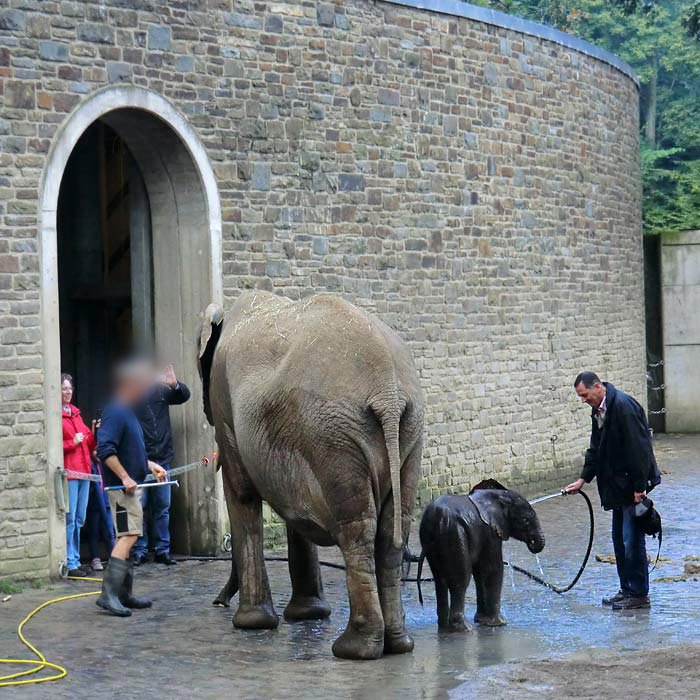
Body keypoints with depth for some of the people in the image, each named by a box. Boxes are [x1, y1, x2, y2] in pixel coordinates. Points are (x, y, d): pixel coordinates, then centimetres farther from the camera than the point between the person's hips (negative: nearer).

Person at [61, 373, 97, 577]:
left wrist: (94, 435, 4)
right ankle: (70, 563, -5)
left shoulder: (75, 413, 19)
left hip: (83, 471, 9)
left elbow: (88, 442, 22)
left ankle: (75, 560, 19)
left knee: (79, 520, 12)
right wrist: (72, 443, -16)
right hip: (67, 473, -8)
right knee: (69, 520, -9)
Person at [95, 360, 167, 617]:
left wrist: (150, 465, 19)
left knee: (128, 537, 12)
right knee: (128, 536, -17)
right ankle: (109, 593, -21)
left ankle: (125, 594, 17)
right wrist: (125, 477, -26)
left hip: (130, 485, 11)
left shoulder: (127, 412, 18)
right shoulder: (115, 412, -15)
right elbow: (105, 450, -25)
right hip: (122, 487, -11)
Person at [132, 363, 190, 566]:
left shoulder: (160, 390, 6)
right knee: (139, 507, 1)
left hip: (162, 458, 5)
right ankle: (139, 551, 9)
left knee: (162, 507, 8)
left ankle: (162, 550, 16)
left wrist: (175, 385, -6)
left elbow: (184, 396, 15)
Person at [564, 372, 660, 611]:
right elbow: (596, 450, 21)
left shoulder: (623, 406, -19)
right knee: (620, 539, 14)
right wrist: (583, 479, 14)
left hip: (633, 485, -10)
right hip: (618, 486, 10)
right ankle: (627, 589, 23)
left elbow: (638, 449, -22)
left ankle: (639, 595, 3)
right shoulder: (600, 411, 12)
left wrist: (639, 488, -22)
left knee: (632, 540, -5)